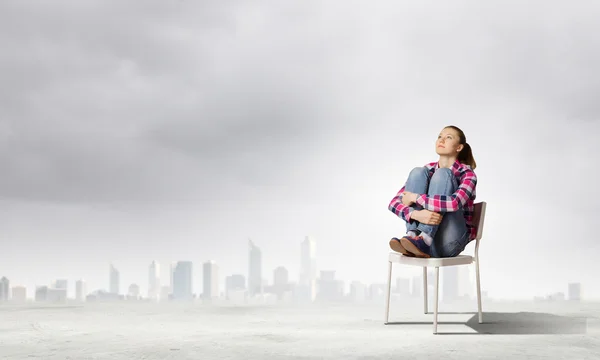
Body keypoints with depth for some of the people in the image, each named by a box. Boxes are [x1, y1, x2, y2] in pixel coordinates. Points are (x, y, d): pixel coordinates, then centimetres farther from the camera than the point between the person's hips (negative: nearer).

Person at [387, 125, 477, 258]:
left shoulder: (467, 174, -3)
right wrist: (416, 214, -25)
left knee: (442, 174, -19)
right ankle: (412, 236, -28)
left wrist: (414, 197, -17)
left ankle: (423, 240, -34)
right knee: (418, 172, -11)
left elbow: (454, 203, -27)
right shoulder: (428, 169, 9)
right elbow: (394, 203, -3)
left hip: (449, 242, -3)